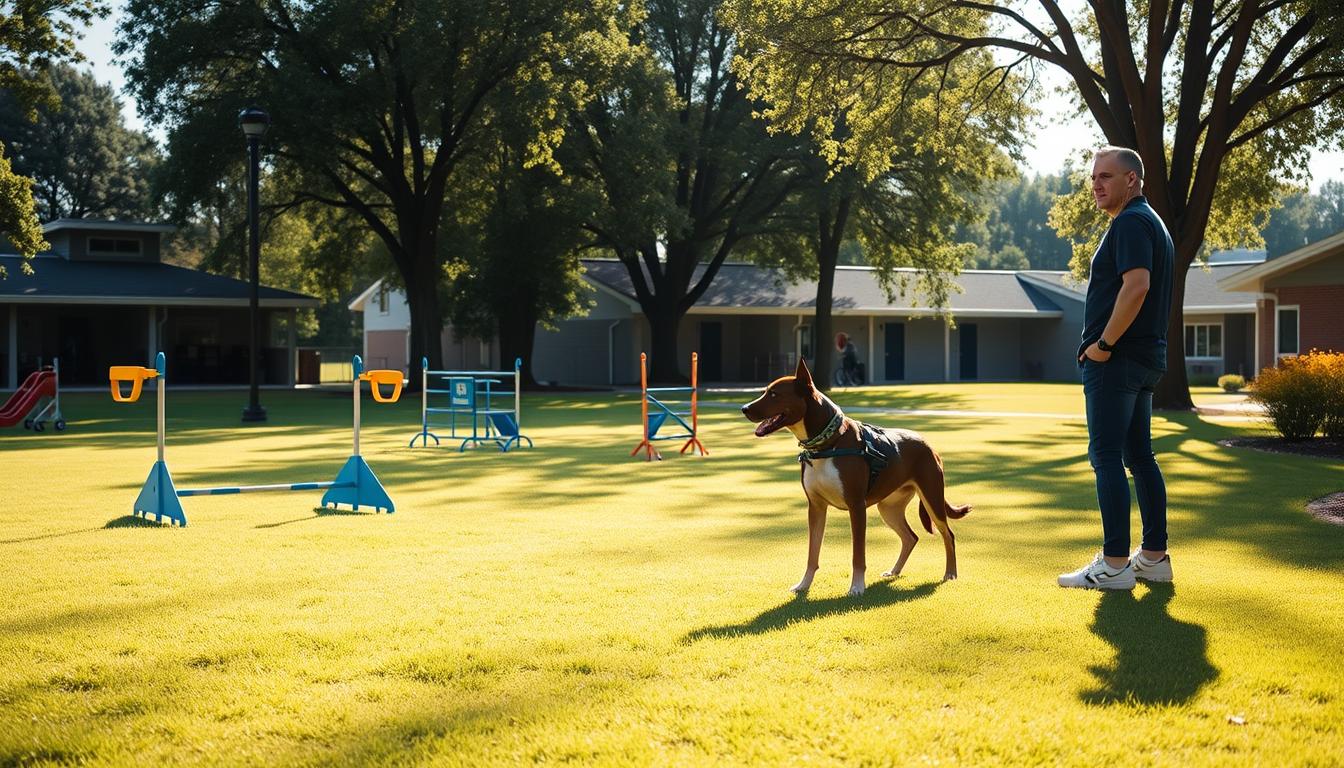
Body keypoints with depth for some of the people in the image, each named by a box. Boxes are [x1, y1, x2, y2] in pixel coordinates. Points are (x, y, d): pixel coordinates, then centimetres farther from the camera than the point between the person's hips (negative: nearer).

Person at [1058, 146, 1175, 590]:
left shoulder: (1131, 222, -13)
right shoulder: (1152, 223, 19)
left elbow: (1136, 286, -27)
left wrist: (1104, 343, -20)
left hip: (1116, 359, -10)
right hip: (1146, 357, 10)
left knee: (1106, 456, -9)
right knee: (1139, 455, 13)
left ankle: (1115, 564, -9)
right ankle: (1154, 557, 16)